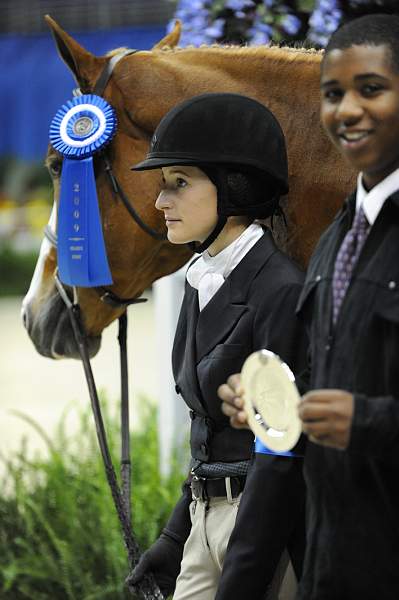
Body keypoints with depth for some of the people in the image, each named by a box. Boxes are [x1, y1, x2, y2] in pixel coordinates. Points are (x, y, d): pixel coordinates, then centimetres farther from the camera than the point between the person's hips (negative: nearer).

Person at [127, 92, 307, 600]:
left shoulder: (281, 292, -16)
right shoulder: (201, 286, 12)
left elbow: (282, 452, -18)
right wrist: (176, 536, 17)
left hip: (270, 521, -9)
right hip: (208, 519, 9)